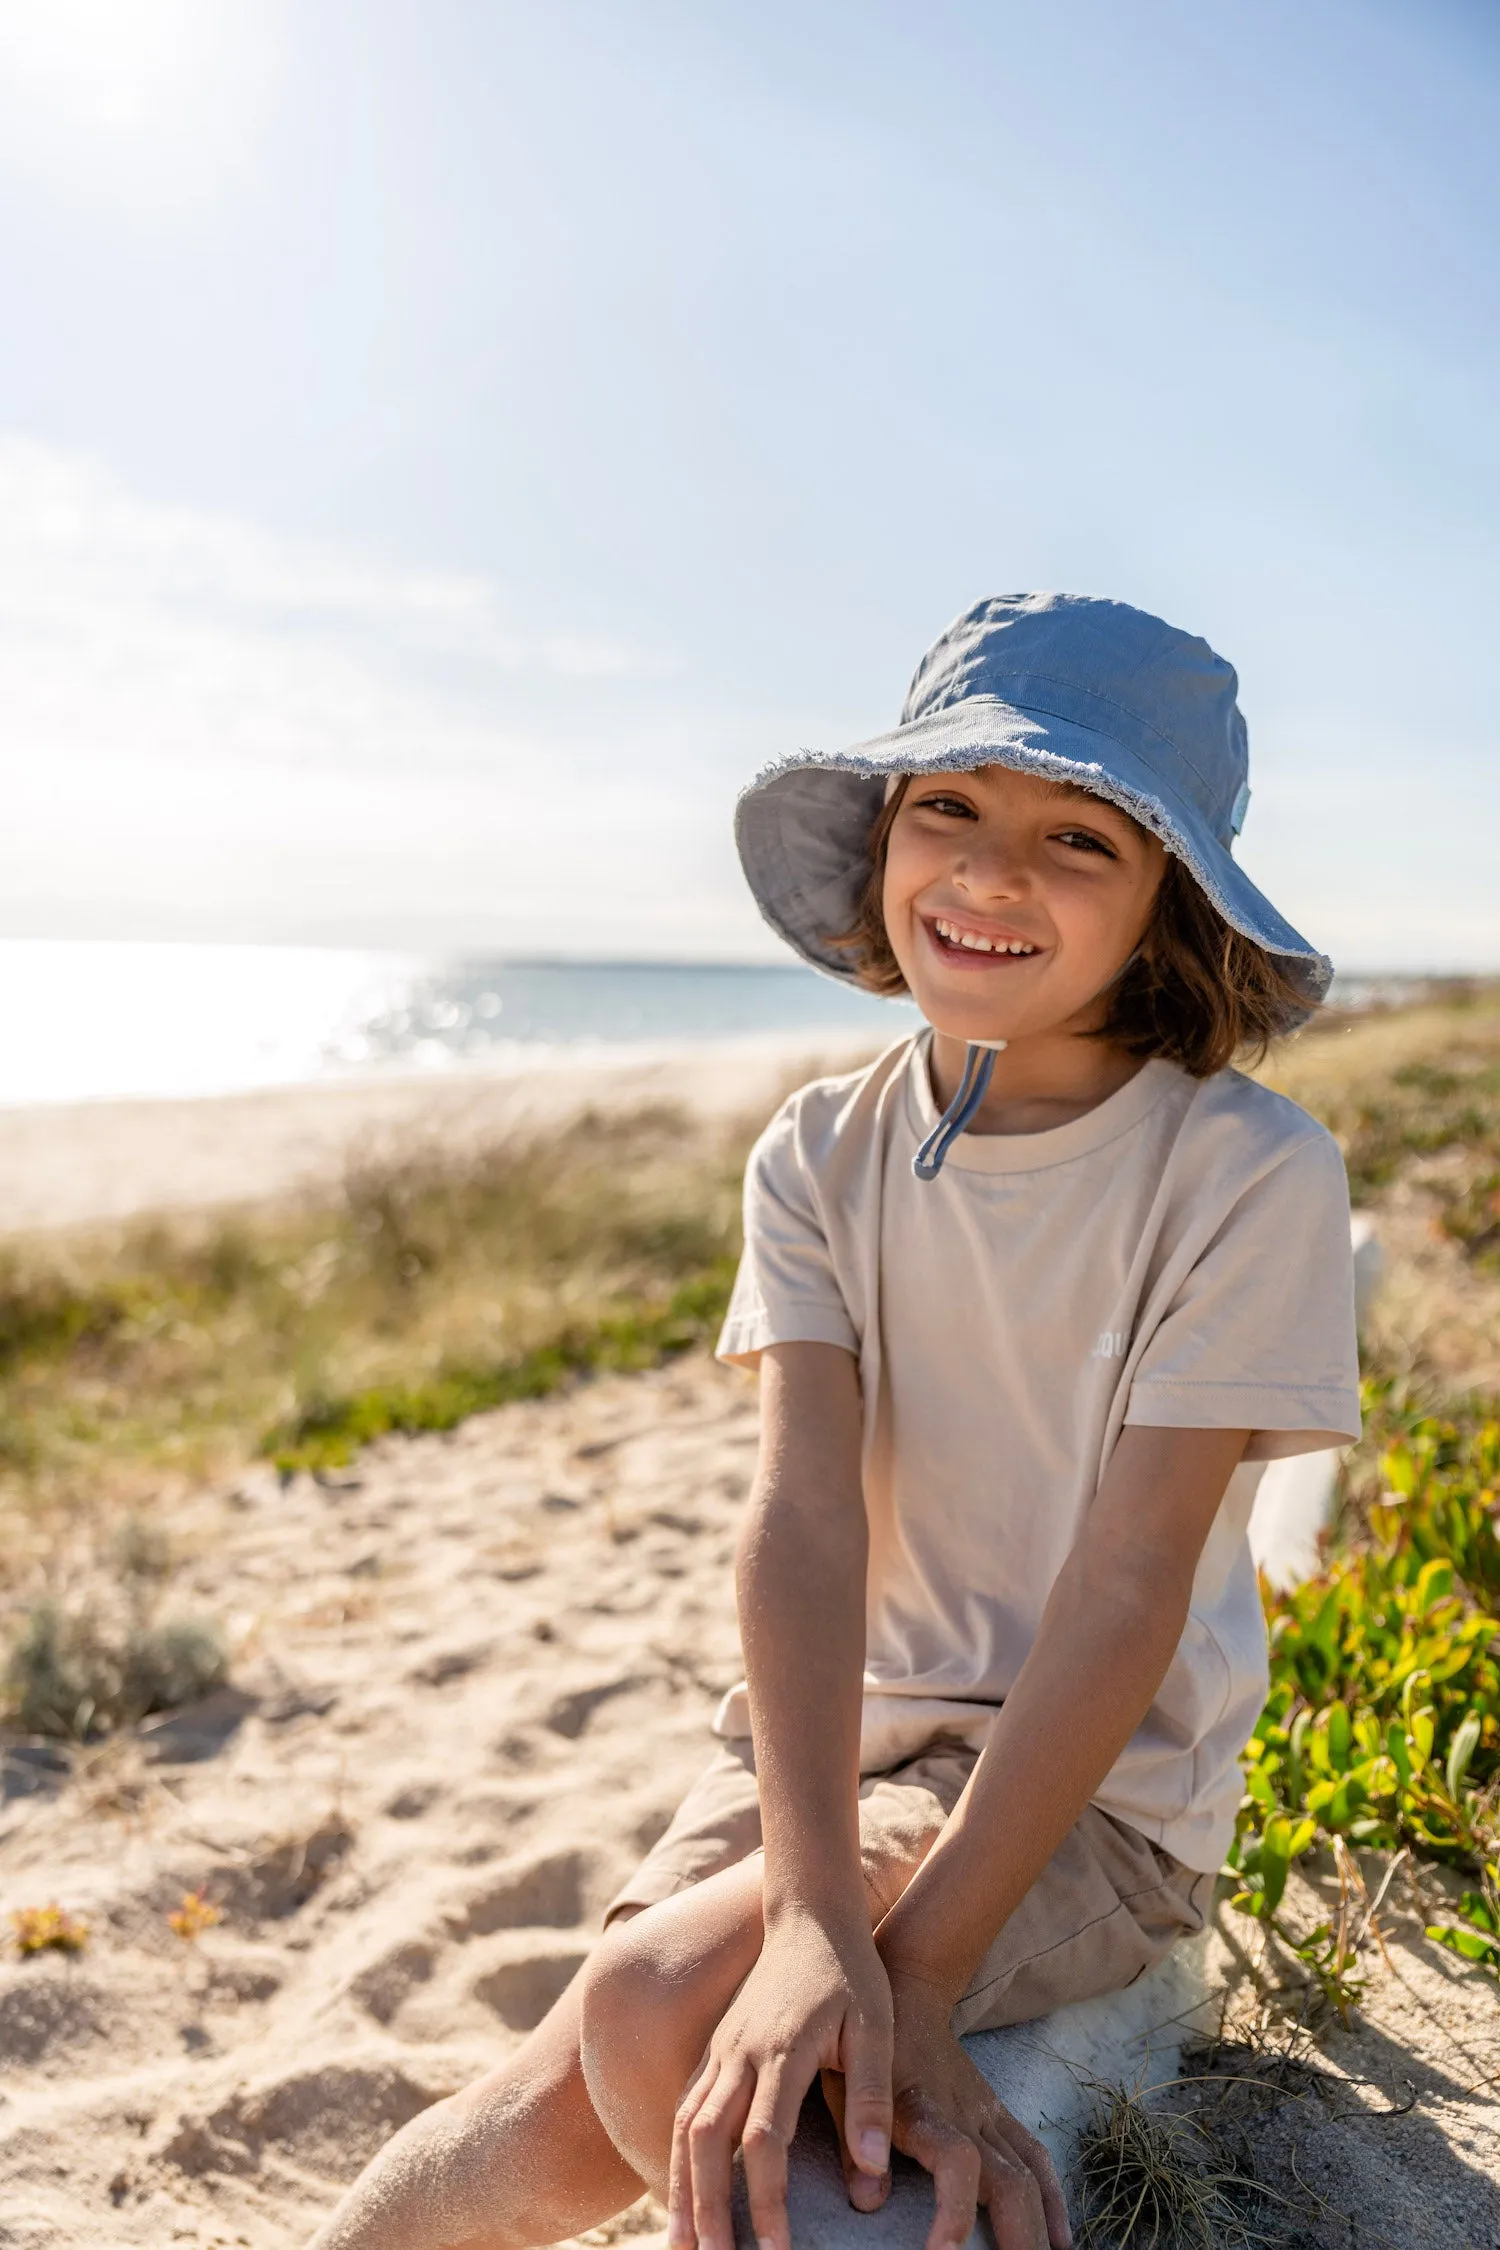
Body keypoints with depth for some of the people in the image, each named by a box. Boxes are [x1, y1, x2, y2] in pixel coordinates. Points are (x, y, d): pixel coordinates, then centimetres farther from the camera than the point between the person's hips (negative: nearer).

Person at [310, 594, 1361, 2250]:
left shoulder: (1251, 1176, -15)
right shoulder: (822, 1158, -4)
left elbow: (1128, 1588, -18)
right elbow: (805, 1521, -15)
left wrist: (916, 1965, -23)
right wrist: (814, 1914, -28)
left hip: (1092, 1790, -3)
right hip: (832, 1736, 3)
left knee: (657, 2010, -25)